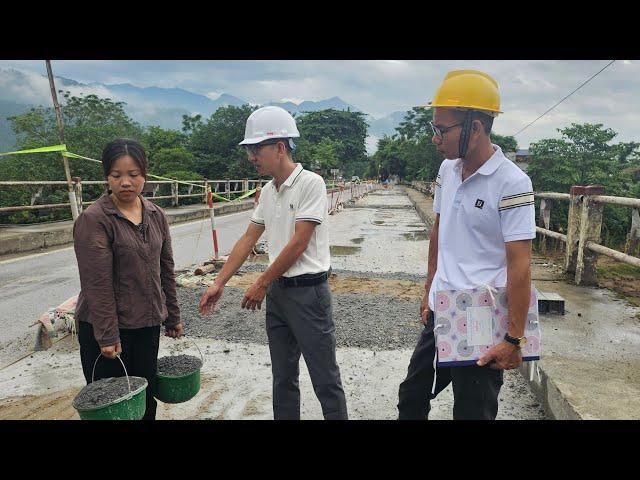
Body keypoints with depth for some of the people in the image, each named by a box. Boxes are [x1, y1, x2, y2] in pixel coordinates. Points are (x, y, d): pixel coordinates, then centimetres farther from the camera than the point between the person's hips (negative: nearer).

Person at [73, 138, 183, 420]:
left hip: (148, 324, 5)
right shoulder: (93, 219, -14)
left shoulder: (156, 215, 4)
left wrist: (172, 316, 12)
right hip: (106, 327, -5)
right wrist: (107, 336, -17)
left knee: (145, 399, 15)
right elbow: (98, 284, -17)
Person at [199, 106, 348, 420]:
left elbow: (298, 243, -17)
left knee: (325, 380, 4)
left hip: (308, 291, -7)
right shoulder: (268, 192, 10)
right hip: (277, 292, 7)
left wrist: (261, 284, -9)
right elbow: (248, 239, 12)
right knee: (283, 378, 17)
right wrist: (218, 283, 8)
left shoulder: (310, 183, -13)